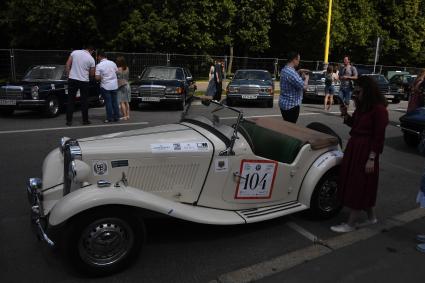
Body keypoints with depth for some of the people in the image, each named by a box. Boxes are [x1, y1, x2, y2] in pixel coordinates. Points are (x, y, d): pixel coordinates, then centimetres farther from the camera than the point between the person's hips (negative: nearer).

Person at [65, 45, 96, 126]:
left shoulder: (74, 52, 2)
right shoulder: (91, 59, -2)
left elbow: (67, 65, -1)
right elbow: (92, 74, 3)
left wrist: (68, 75, 7)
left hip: (72, 79, 2)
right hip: (84, 81, -1)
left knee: (70, 100, 6)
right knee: (84, 101, 9)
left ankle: (69, 121, 5)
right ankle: (85, 120, 13)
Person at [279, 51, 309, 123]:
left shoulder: (284, 69, 10)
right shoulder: (291, 72, -22)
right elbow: (303, 86, -21)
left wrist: (299, 74, 14)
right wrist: (306, 78, -2)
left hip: (284, 103, 10)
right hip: (291, 105, -10)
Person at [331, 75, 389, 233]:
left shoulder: (379, 109, -16)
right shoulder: (362, 105, 7)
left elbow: (379, 136, -16)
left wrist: (371, 159, -17)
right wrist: (345, 115, 0)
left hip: (365, 150, -8)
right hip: (353, 147, 8)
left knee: (359, 186, 1)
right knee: (361, 187, 17)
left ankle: (351, 224, 13)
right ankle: (371, 217, 34)